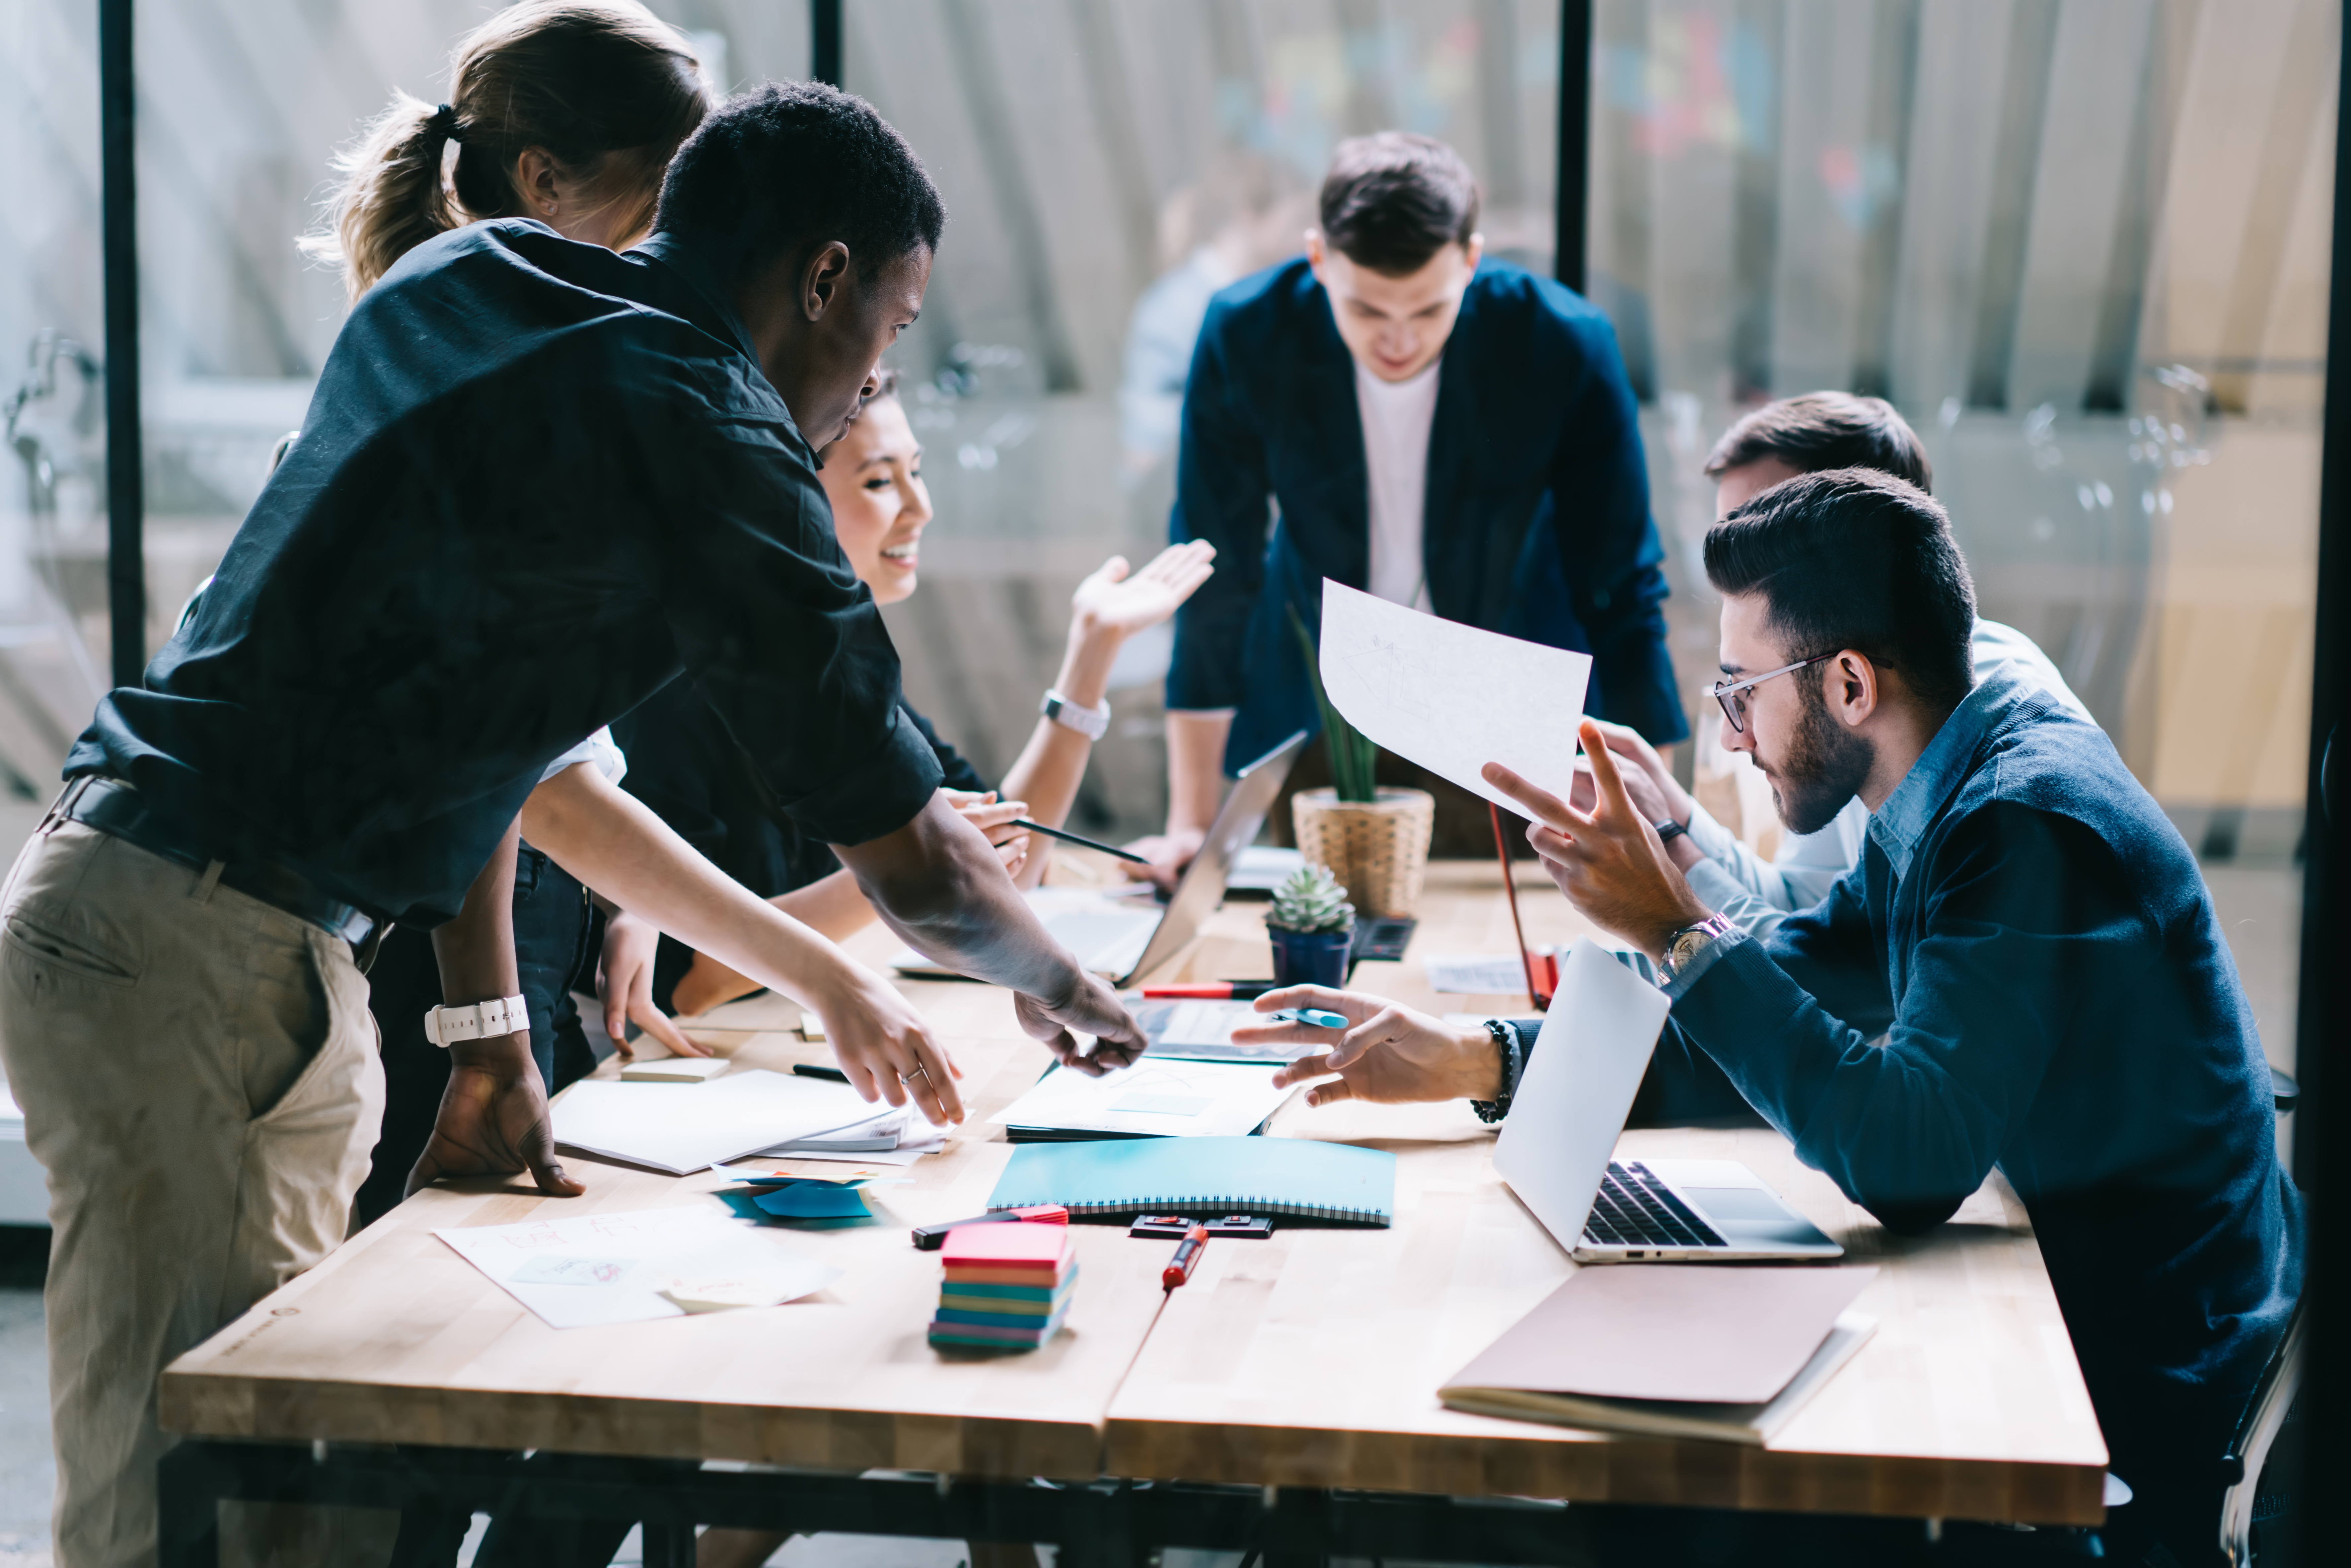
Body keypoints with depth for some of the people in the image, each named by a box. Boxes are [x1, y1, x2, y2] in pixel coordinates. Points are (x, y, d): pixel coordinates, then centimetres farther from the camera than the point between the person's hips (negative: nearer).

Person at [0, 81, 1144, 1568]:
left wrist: (820, 974, 25)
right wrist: (1069, 991, 16)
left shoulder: (451, 280, 16)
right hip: (195, 956, -9)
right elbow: (914, 859, -7)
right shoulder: (705, 430, -11)